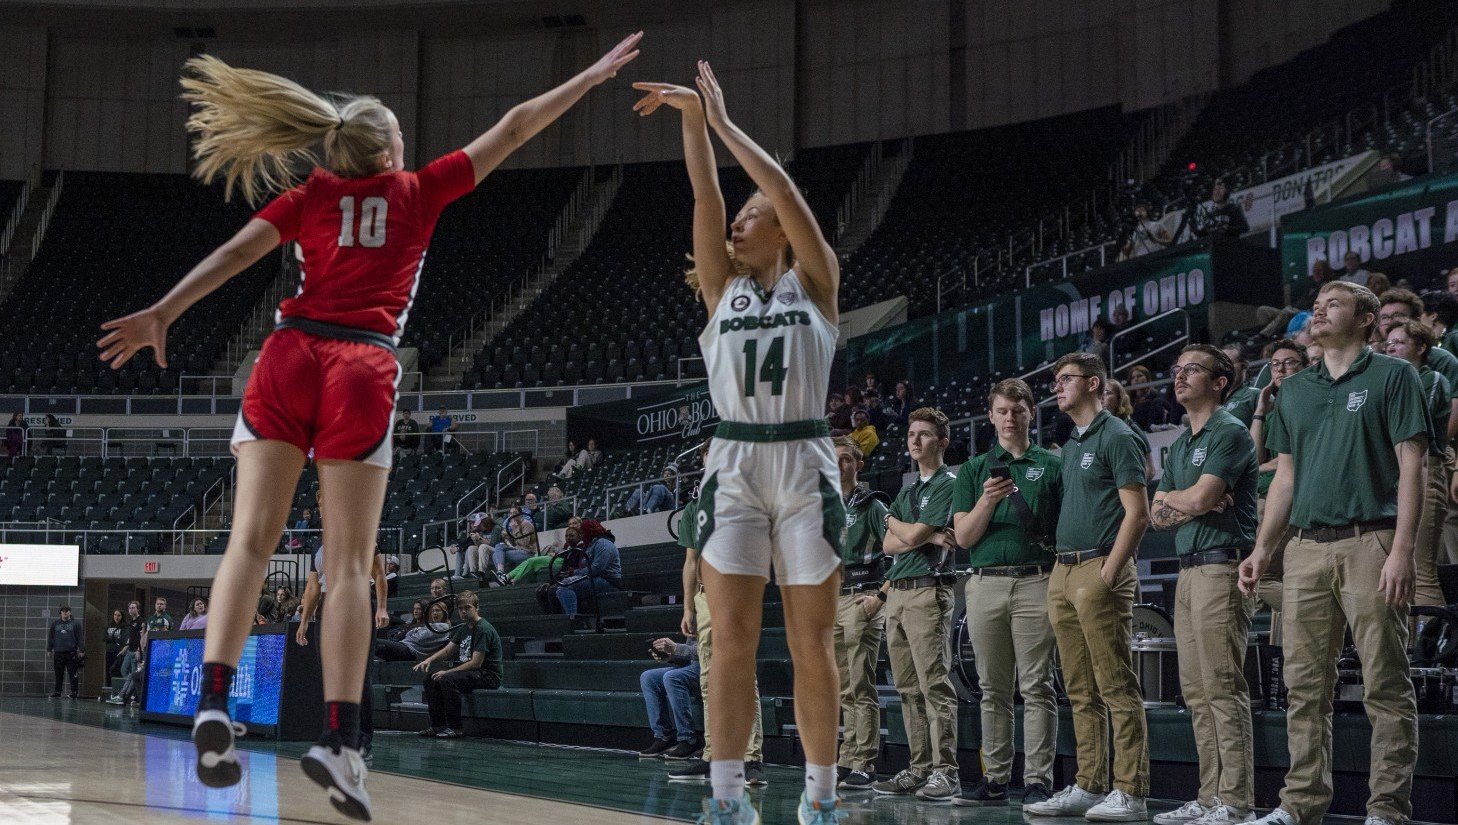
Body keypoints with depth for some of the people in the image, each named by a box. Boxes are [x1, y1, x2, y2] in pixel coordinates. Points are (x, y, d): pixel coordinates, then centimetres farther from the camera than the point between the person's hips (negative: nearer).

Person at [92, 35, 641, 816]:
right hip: (363, 369, -2)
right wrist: (594, 74, 27)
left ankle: (214, 699, -18)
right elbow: (514, 127, 20)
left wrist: (161, 313, 2)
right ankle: (339, 737, -12)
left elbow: (234, 252, 5)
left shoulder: (308, 197, 17)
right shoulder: (419, 189, 14)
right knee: (350, 562, -3)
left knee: (251, 540, 0)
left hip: (290, 356, 2)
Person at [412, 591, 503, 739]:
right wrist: (429, 659, -4)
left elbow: (476, 663, -21)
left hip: (488, 675, -10)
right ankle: (438, 725, 1)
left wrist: (447, 672, -21)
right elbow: (447, 650, 17)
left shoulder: (483, 629, -16)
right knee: (430, 678, 2)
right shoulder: (464, 628, 14)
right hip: (471, 673, 10)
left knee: (447, 679, -30)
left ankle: (456, 728, -23)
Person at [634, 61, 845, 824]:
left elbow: (786, 193, -5)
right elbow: (706, 199, 1)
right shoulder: (724, 288, 13)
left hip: (803, 463, -2)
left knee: (810, 644, 2)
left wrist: (724, 122, -3)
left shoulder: (814, 282, 7)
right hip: (733, 464, 2)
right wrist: (691, 119, -9)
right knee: (731, 640, -3)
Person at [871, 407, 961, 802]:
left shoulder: (948, 484, -3)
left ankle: (945, 771, -11)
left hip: (928, 589, -8)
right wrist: (927, 536, -6)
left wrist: (895, 523, 10)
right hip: (896, 591, 8)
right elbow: (890, 545, 11)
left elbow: (912, 536, -12)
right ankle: (919, 769, 10)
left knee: (934, 684, -11)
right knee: (908, 688, 7)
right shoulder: (906, 491, 22)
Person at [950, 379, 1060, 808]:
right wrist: (987, 502, -13)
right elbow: (963, 536, 5)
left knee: (1036, 687, -4)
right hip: (986, 582, 2)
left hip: (1036, 582, -2)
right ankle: (995, 779, 11)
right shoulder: (974, 470, 14)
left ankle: (1038, 781, -3)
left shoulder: (1052, 466, 9)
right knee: (993, 689, 6)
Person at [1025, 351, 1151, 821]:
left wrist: (1109, 571, -17)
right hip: (1063, 571, 9)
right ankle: (1088, 787, 14)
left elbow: (1136, 513, -11)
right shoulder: (1069, 447, 21)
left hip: (1099, 570, -9)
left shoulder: (1115, 437, -5)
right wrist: (1060, 572, 15)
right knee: (1081, 692, 10)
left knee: (1117, 688, -8)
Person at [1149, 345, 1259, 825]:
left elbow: (1199, 498, -17)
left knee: (1223, 688, -10)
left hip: (1222, 566, -9)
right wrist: (1191, 505, -3)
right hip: (1188, 569, 9)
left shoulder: (1230, 432, -6)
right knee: (1197, 692, 8)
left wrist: (1170, 497, 4)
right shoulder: (1180, 444, 21)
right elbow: (1157, 517, 17)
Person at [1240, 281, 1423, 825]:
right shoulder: (1293, 391, 19)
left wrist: (1401, 551, -14)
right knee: (1305, 686, 6)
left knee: (1385, 686, -3)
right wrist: (1262, 550, 12)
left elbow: (1410, 466, -5)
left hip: (1370, 544, -6)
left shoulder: (1393, 376, 2)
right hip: (1306, 550, 6)